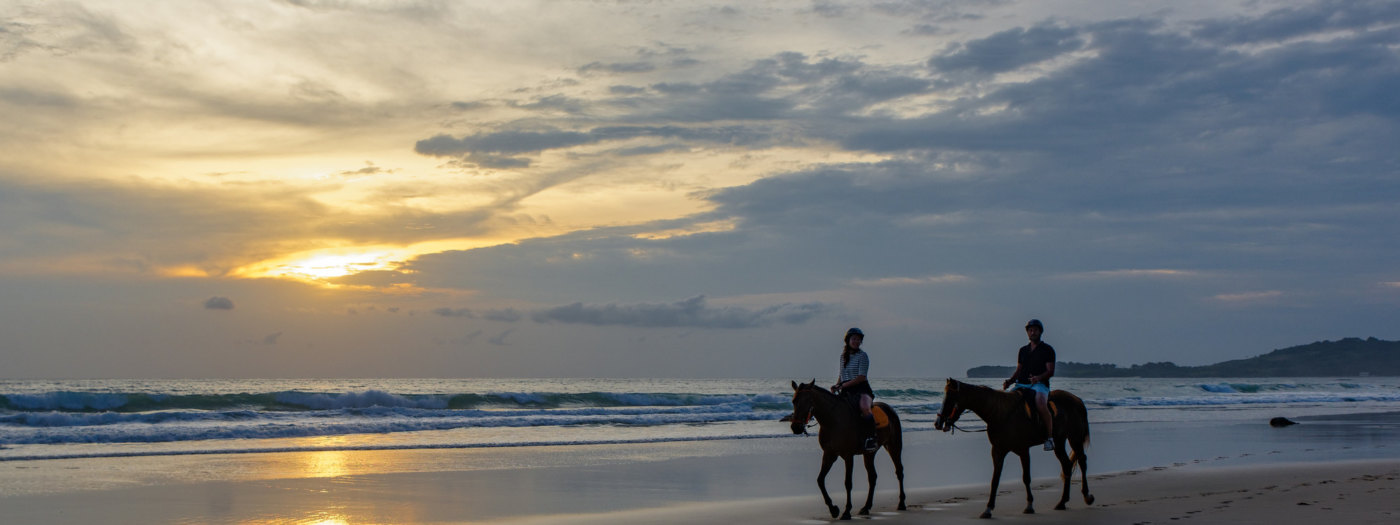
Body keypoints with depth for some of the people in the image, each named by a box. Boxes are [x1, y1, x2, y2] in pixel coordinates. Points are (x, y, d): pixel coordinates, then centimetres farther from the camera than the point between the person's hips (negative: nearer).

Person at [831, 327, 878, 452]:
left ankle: (871, 438, -35)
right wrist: (837, 385, 3)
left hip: (861, 389, -7)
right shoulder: (843, 356, 16)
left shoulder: (862, 356, -2)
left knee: (864, 408, -36)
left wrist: (843, 385, -15)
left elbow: (861, 377, -11)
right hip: (846, 391, 7)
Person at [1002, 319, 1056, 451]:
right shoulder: (1023, 350, 22)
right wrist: (1009, 381, 3)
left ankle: (1050, 437, -27)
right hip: (1021, 384, 6)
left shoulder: (1047, 349, 6)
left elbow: (1050, 371, -2)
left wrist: (1038, 377, -22)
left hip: (1040, 384, -6)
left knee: (1040, 403, -36)